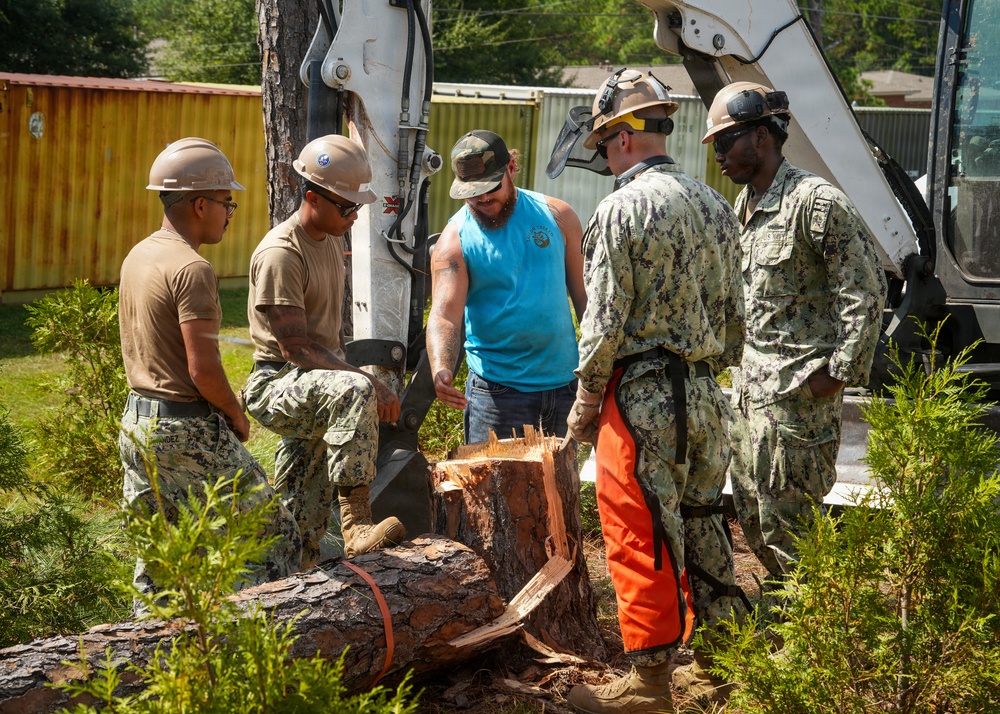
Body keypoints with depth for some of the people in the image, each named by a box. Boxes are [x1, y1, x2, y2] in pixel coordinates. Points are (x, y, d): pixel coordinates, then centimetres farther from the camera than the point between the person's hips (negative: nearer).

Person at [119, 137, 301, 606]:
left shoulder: (137, 257, 10)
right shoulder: (191, 269, -19)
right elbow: (204, 369, -23)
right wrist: (236, 415, -6)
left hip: (136, 422, 9)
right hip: (189, 431, -9)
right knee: (274, 536, 2)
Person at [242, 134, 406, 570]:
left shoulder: (331, 241, 12)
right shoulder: (280, 254, -17)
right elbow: (295, 347, -23)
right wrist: (367, 385, -29)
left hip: (317, 387, 9)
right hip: (277, 386, -9)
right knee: (353, 391, -38)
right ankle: (356, 523, -38)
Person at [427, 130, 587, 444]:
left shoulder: (556, 215, 3)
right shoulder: (455, 240, -6)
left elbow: (584, 295, 8)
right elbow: (445, 315, -17)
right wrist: (441, 370, -36)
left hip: (565, 382, 3)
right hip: (497, 392, -3)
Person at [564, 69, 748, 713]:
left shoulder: (623, 208, -13)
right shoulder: (716, 206, 9)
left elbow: (606, 319, -14)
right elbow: (733, 310, 14)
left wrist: (586, 398, -4)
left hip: (642, 394, -7)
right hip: (705, 394, 7)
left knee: (641, 538, -1)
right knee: (701, 523, 16)